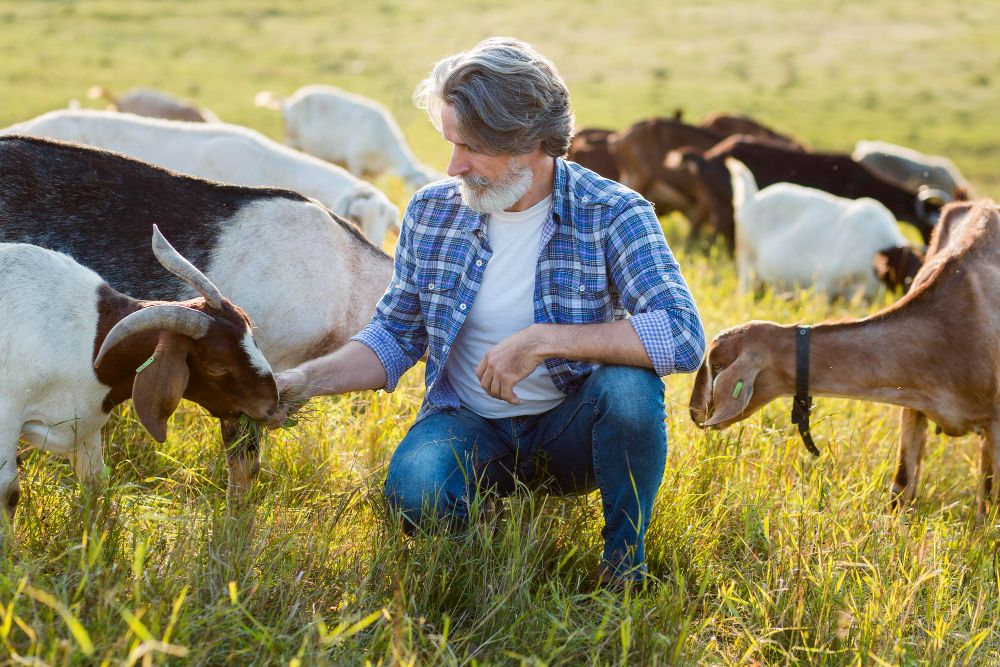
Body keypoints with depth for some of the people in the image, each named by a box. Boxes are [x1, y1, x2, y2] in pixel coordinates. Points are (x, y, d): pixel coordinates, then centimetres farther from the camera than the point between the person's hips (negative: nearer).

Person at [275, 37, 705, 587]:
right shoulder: (432, 212, -2)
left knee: (628, 384, -35)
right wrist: (302, 381, -9)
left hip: (569, 428, -1)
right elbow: (395, 336, 8)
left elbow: (683, 336, -27)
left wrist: (543, 340, -32)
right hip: (468, 425, 2)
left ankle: (624, 568, -10)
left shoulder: (613, 215, -14)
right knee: (415, 491, -33)